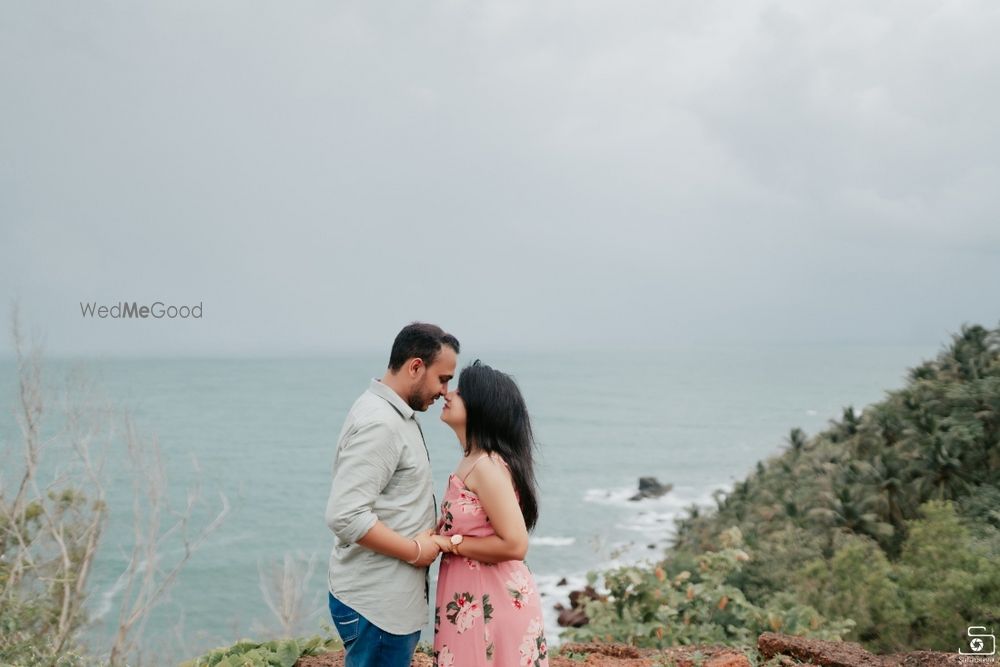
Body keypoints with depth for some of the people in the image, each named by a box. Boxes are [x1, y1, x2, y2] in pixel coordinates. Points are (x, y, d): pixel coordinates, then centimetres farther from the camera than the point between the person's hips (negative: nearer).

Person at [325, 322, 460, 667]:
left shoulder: (393, 414, 12)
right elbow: (345, 516, -28)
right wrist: (415, 550, -18)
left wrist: (425, 534, 6)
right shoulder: (379, 423, -20)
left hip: (390, 597, 10)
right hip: (377, 604, -10)